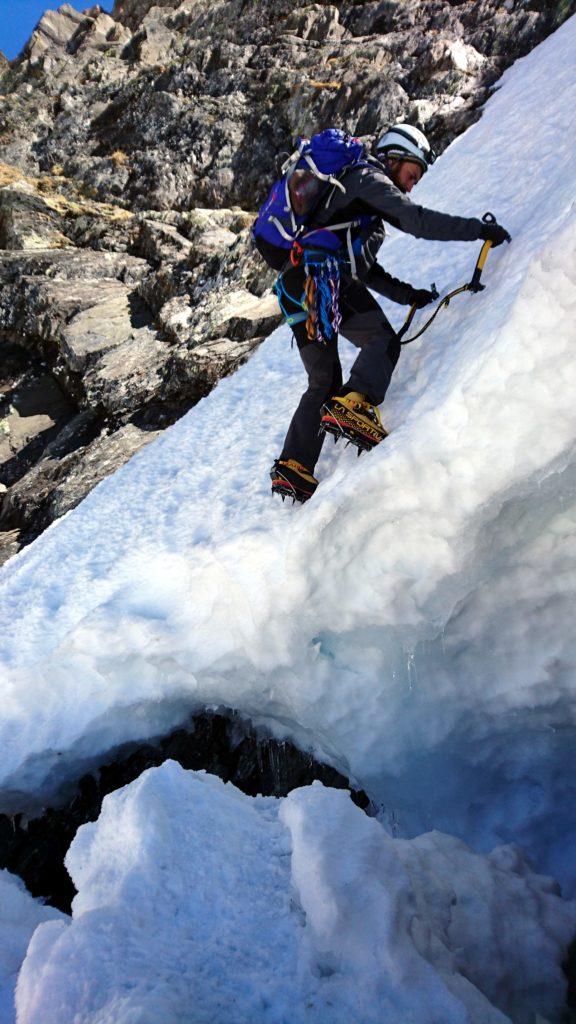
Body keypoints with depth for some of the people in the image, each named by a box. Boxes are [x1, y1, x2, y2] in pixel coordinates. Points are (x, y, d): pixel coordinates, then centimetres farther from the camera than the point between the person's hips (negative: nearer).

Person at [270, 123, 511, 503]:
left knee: (324, 382, 10)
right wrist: (481, 228, -6)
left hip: (296, 288, 9)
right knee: (382, 339, -10)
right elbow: (418, 220, -8)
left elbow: (367, 270, 32)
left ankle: (293, 466, 5)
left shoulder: (354, 187, 37)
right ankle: (353, 405, -35)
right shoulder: (370, 179, 9)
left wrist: (408, 294, 22)